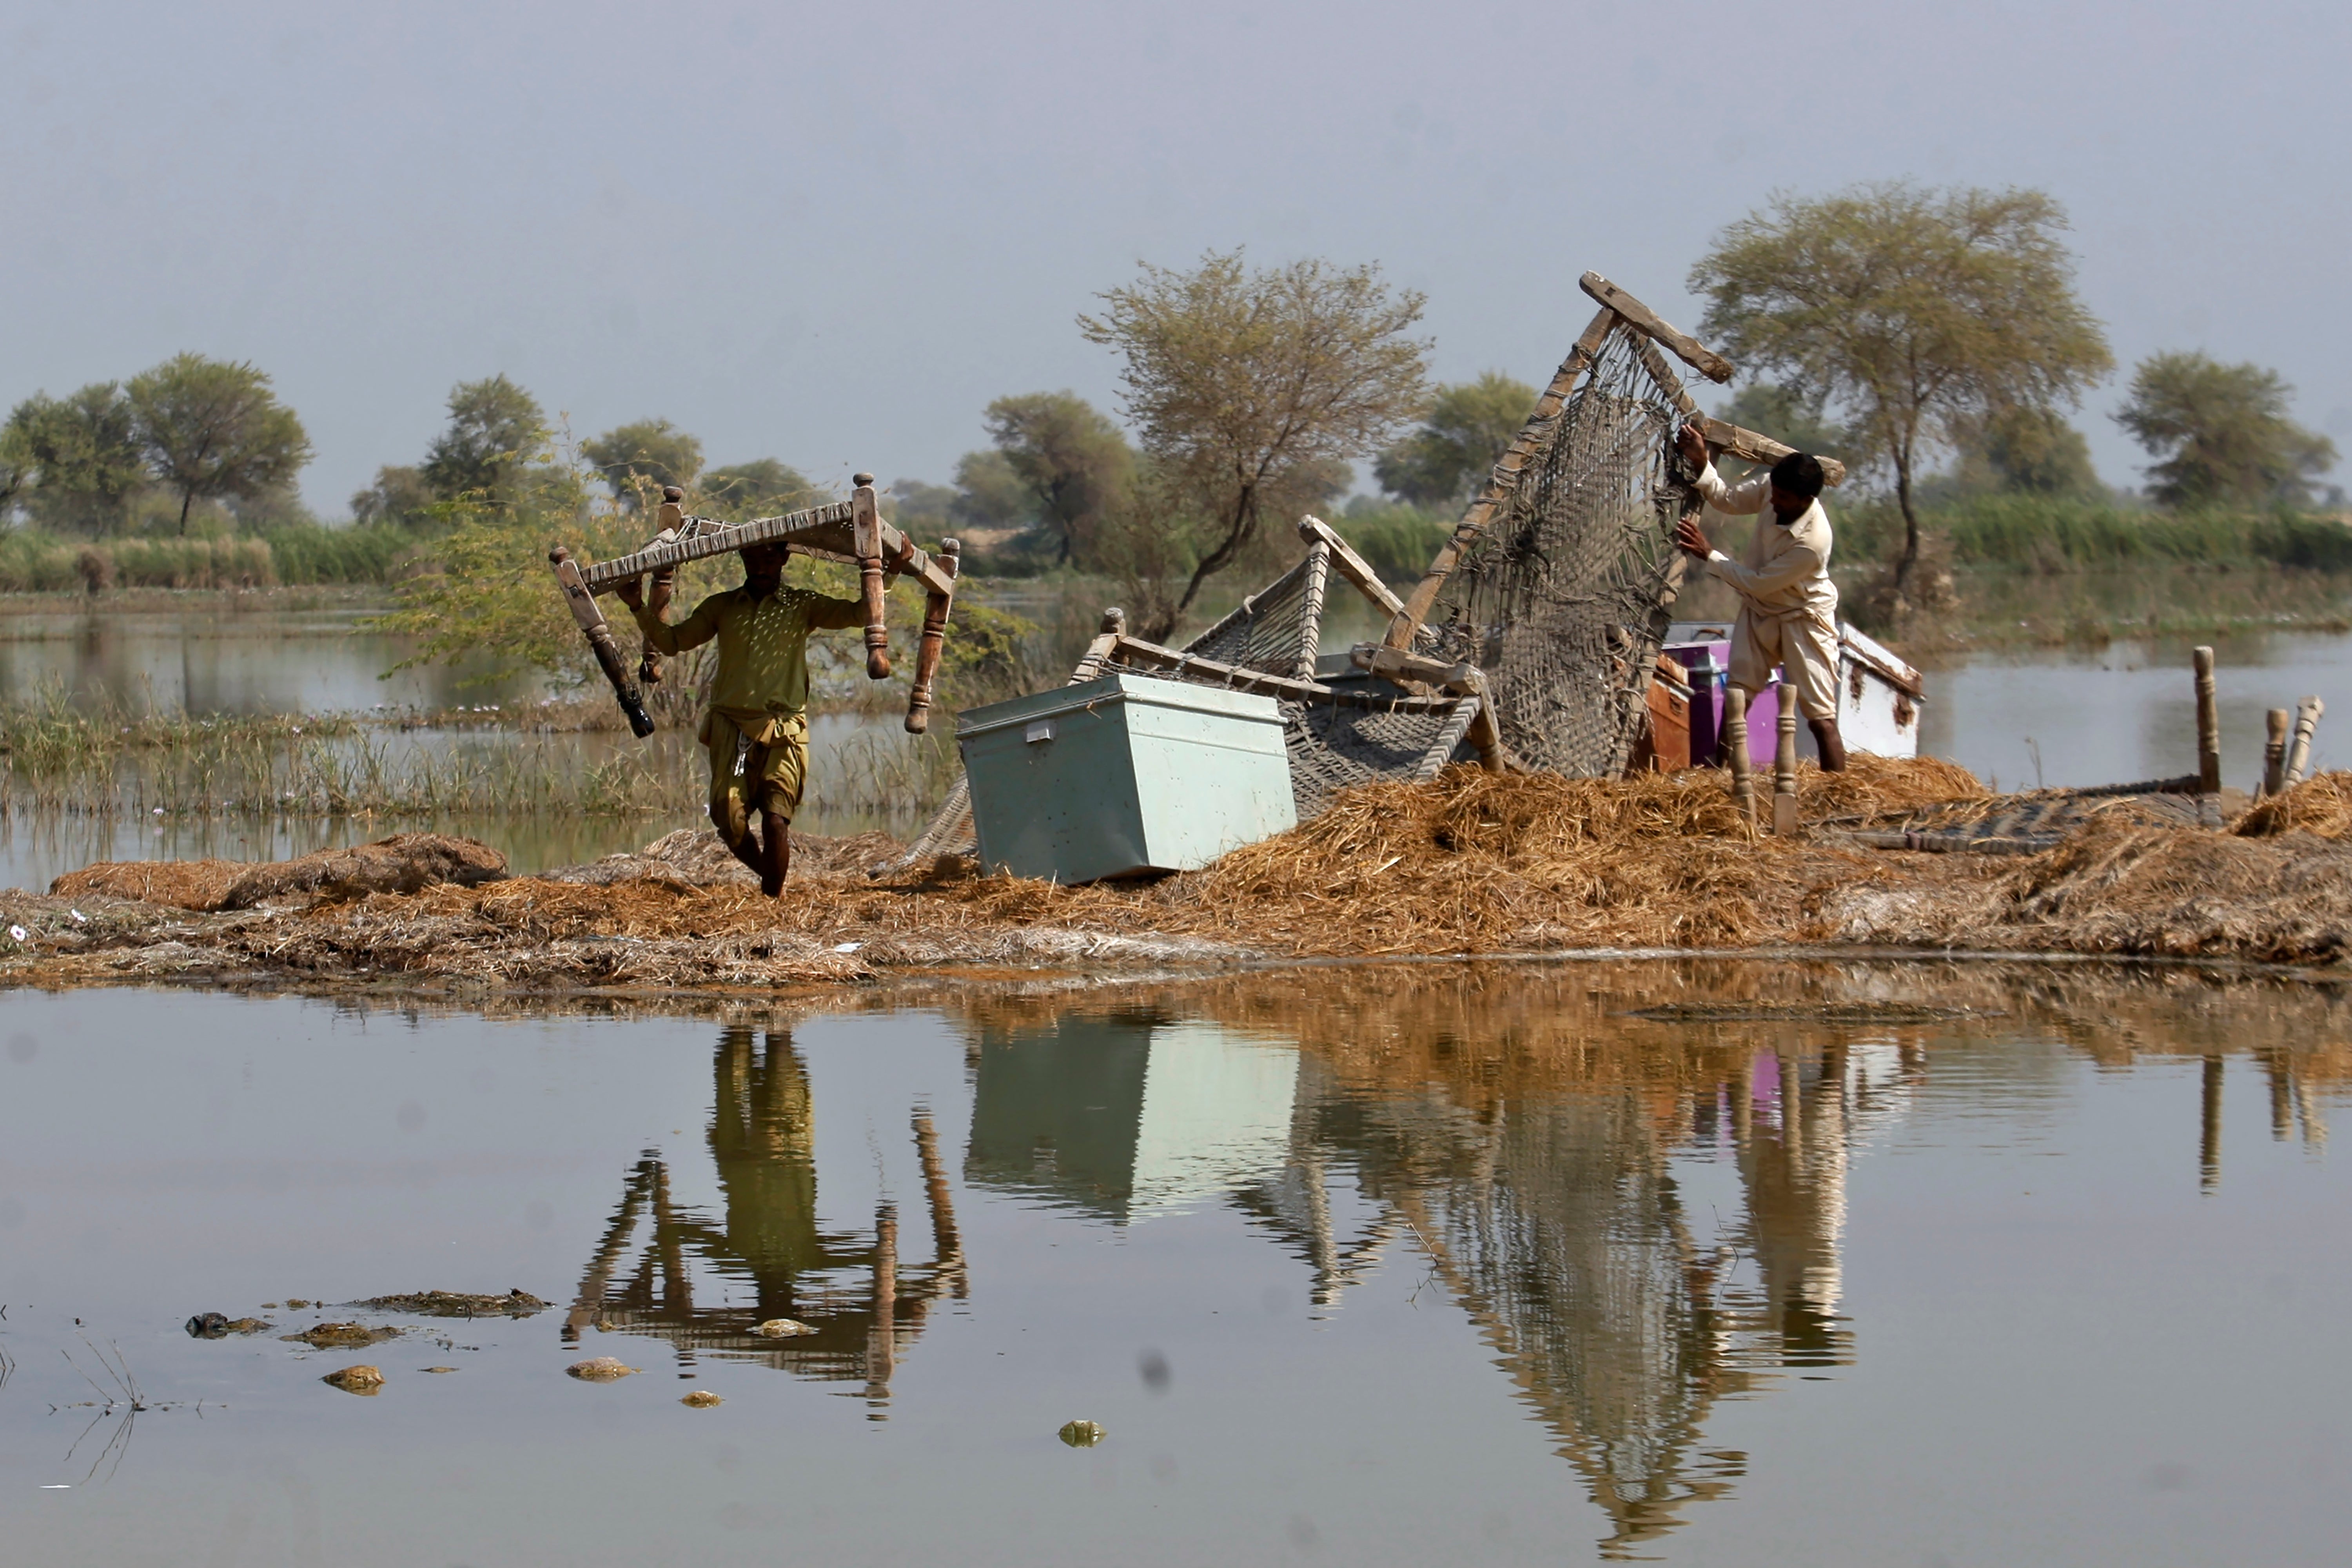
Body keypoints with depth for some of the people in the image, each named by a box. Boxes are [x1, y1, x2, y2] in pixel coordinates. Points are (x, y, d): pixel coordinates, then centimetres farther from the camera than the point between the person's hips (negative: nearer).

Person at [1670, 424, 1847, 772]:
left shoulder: (1812, 542, -36)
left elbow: (1757, 583, -25)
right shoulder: (1770, 487, -17)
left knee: (1820, 717, -8)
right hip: (1759, 611, 6)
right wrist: (1701, 463, -15)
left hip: (1803, 619, -6)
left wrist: (1708, 554, -21)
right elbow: (1728, 500, 2)